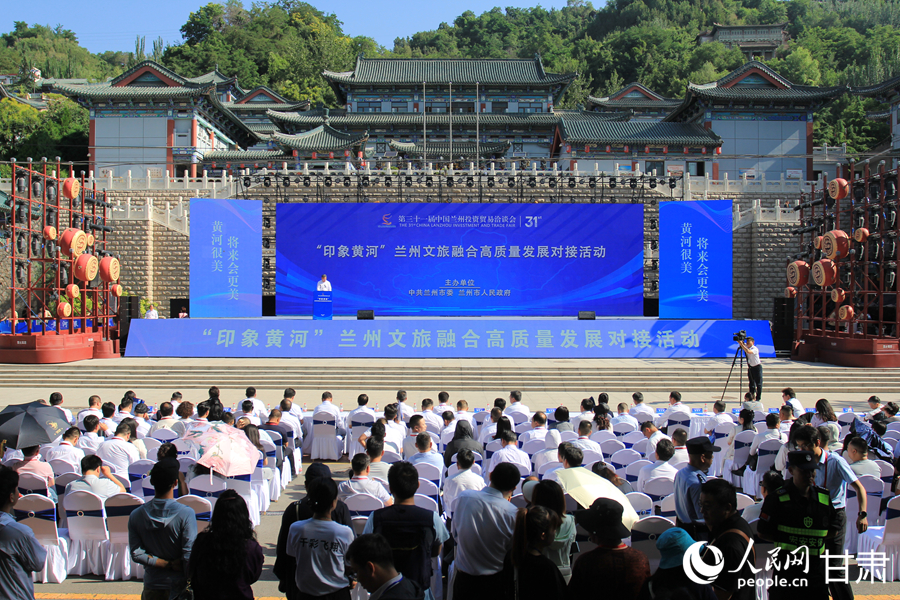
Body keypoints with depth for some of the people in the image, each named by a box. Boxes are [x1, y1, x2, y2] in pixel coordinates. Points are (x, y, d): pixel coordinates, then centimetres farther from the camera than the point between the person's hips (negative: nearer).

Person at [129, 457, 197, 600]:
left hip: (152, 588, 3)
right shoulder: (186, 513, -16)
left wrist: (167, 564, -9)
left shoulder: (136, 515, -3)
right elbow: (189, 555, -16)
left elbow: (136, 554, -7)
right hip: (179, 587, -3)